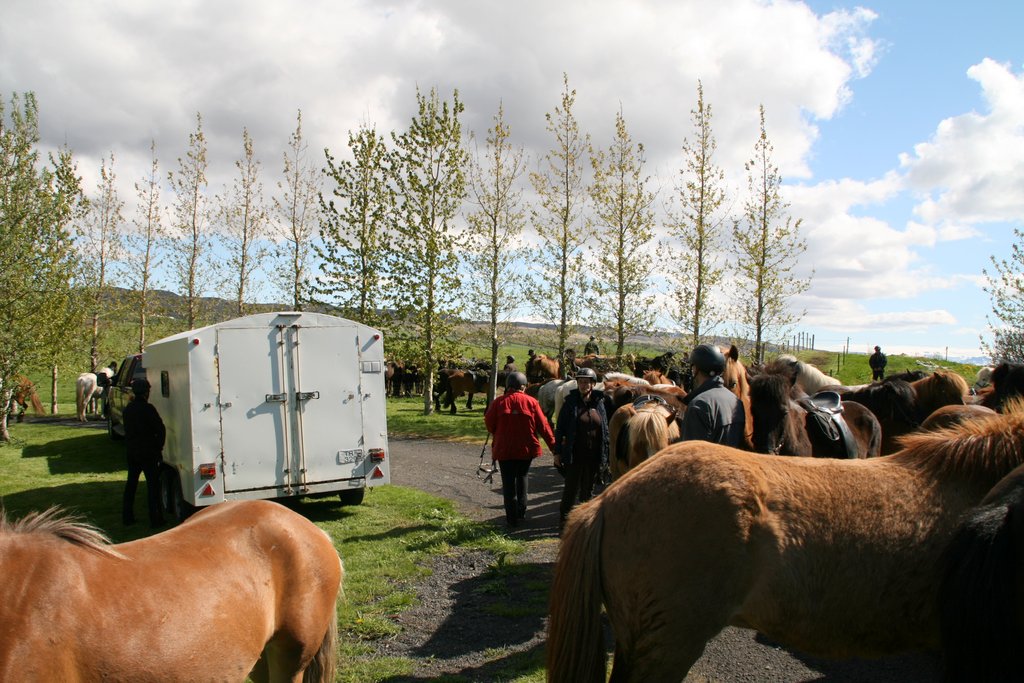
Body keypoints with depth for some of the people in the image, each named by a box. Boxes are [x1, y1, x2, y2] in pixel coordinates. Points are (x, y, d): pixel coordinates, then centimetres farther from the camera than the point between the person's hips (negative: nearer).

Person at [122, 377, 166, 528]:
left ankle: (128, 517, 22)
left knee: (131, 483, 16)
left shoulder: (128, 408, 7)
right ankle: (155, 519, -1)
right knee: (153, 484, -1)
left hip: (131, 452, 7)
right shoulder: (147, 408, -16)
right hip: (148, 452, -7)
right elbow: (160, 429, -16)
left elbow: (128, 429, 16)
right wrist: (159, 447, -5)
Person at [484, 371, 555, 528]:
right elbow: (543, 426, -4)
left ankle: (512, 518, 7)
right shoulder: (531, 402, -5)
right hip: (527, 449, 2)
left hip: (504, 449, -1)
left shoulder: (499, 402, -7)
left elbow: (489, 424, -2)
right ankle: (521, 512, 21)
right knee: (522, 477, 21)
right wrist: (553, 445, 3)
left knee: (508, 483, 7)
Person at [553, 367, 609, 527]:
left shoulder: (599, 403, 5)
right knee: (571, 488, 2)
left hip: (594, 456, 3)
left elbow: (605, 430, 9)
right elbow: (560, 428, -3)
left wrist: (604, 454, 6)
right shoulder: (570, 402, -4)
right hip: (574, 455, -3)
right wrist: (557, 452, -7)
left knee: (588, 490, 13)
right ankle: (564, 519, 14)